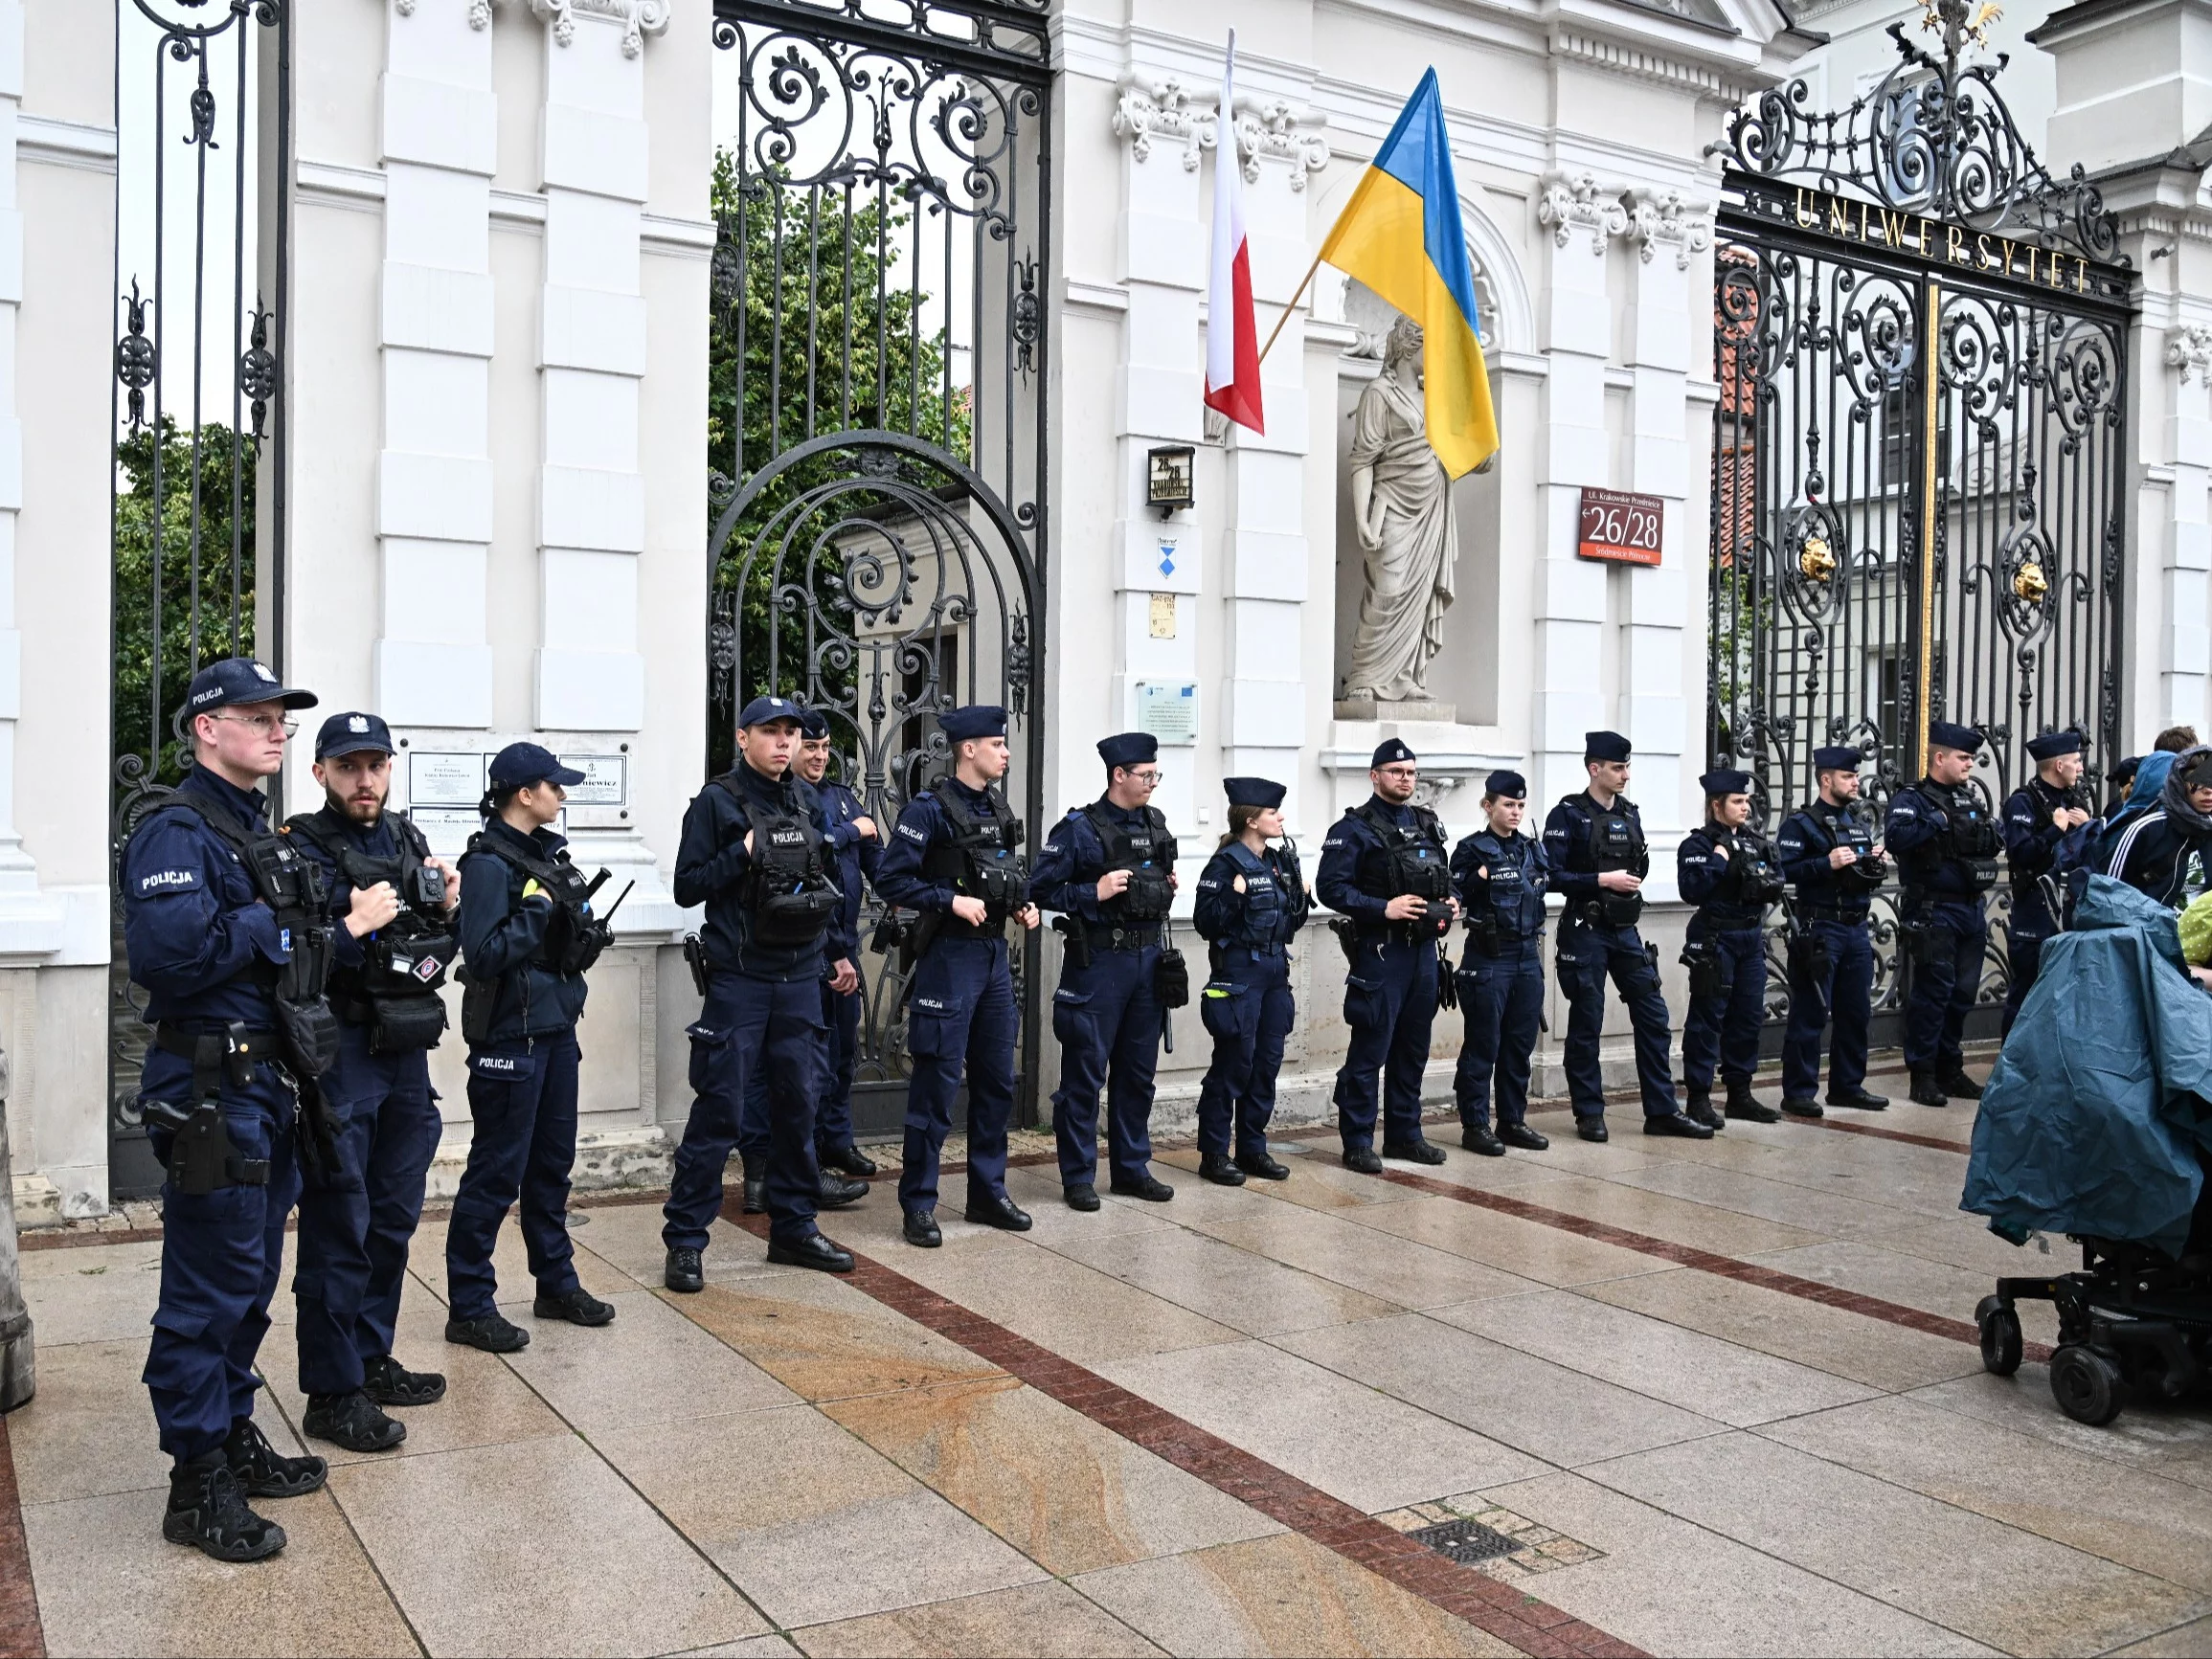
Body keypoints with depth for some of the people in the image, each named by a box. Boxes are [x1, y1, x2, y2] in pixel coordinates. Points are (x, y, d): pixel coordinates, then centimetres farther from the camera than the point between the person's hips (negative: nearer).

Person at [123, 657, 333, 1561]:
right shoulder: (175, 832, -14)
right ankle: (197, 1486, 9)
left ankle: (235, 1440, 31)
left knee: (251, 1280, 18)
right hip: (206, 1089, -9)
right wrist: (263, 926, -17)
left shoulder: (259, 833, 15)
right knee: (206, 1290, -1)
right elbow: (166, 950, -29)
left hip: (264, 1080, 9)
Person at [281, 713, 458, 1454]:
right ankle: (332, 1394, 9)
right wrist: (353, 928, -27)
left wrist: (446, 908, -1)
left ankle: (372, 1360, 30)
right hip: (340, 1054, -7)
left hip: (407, 1052, 7)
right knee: (339, 1231, -1)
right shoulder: (302, 849, -10)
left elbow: (438, 951, 18)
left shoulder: (407, 841, 11)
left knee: (394, 1218, 16)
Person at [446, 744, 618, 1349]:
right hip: (509, 1035, -9)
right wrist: (537, 908, -19)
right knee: (497, 1173, -1)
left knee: (553, 1162, 18)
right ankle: (468, 1308, 9)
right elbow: (483, 955, -23)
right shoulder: (489, 862, -15)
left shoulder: (547, 851, 11)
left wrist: (590, 936, 4)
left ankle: (557, 1284, 30)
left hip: (556, 1029, 9)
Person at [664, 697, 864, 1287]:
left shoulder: (809, 804, 12)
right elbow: (687, 888, -8)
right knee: (718, 1110, -4)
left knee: (797, 1102, 11)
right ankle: (684, 1240, 5)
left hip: (800, 977, 6)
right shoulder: (717, 801, -5)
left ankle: (792, 1226, 23)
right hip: (739, 978, -5)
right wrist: (744, 852, -17)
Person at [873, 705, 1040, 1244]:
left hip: (995, 955, 8)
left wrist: (1022, 906, 5)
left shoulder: (999, 808, 12)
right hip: (949, 956, -8)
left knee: (997, 1080, 13)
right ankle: (918, 1203, 6)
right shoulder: (930, 809, -11)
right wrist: (952, 901, -21)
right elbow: (891, 879, -15)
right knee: (937, 1083, -4)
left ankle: (988, 1193, 25)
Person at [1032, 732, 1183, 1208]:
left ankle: (1133, 1168, 25)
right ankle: (1079, 1177, 10)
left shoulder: (1155, 824, 11)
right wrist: (1094, 894, -18)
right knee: (1085, 1072, 1)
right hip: (1099, 960, -6)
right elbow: (1039, 888, -11)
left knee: (1138, 1072, 13)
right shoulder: (1079, 828, -9)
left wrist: (1167, 887, 5)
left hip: (1150, 956, 6)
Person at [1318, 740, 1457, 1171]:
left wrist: (1450, 903, 5)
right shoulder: (1354, 828, -7)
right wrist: (1384, 908, -21)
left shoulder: (1428, 824, 15)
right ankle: (1357, 1142, 4)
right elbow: (1330, 887, -14)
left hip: (1425, 950, 7)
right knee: (1370, 1050, -4)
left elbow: (1444, 877, 27)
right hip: (1380, 952, -7)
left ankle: (1404, 1133, 24)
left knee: (1413, 1047, 13)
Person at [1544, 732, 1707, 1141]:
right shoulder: (1568, 815, -8)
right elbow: (1553, 876, -15)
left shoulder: (1630, 814, 11)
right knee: (1585, 1026, 2)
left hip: (1625, 931, 6)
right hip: (1585, 933, -6)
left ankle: (1661, 1111, 12)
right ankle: (1589, 1114, 12)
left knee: (1653, 1016, 4)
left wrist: (1641, 864, 0)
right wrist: (1603, 880, -18)